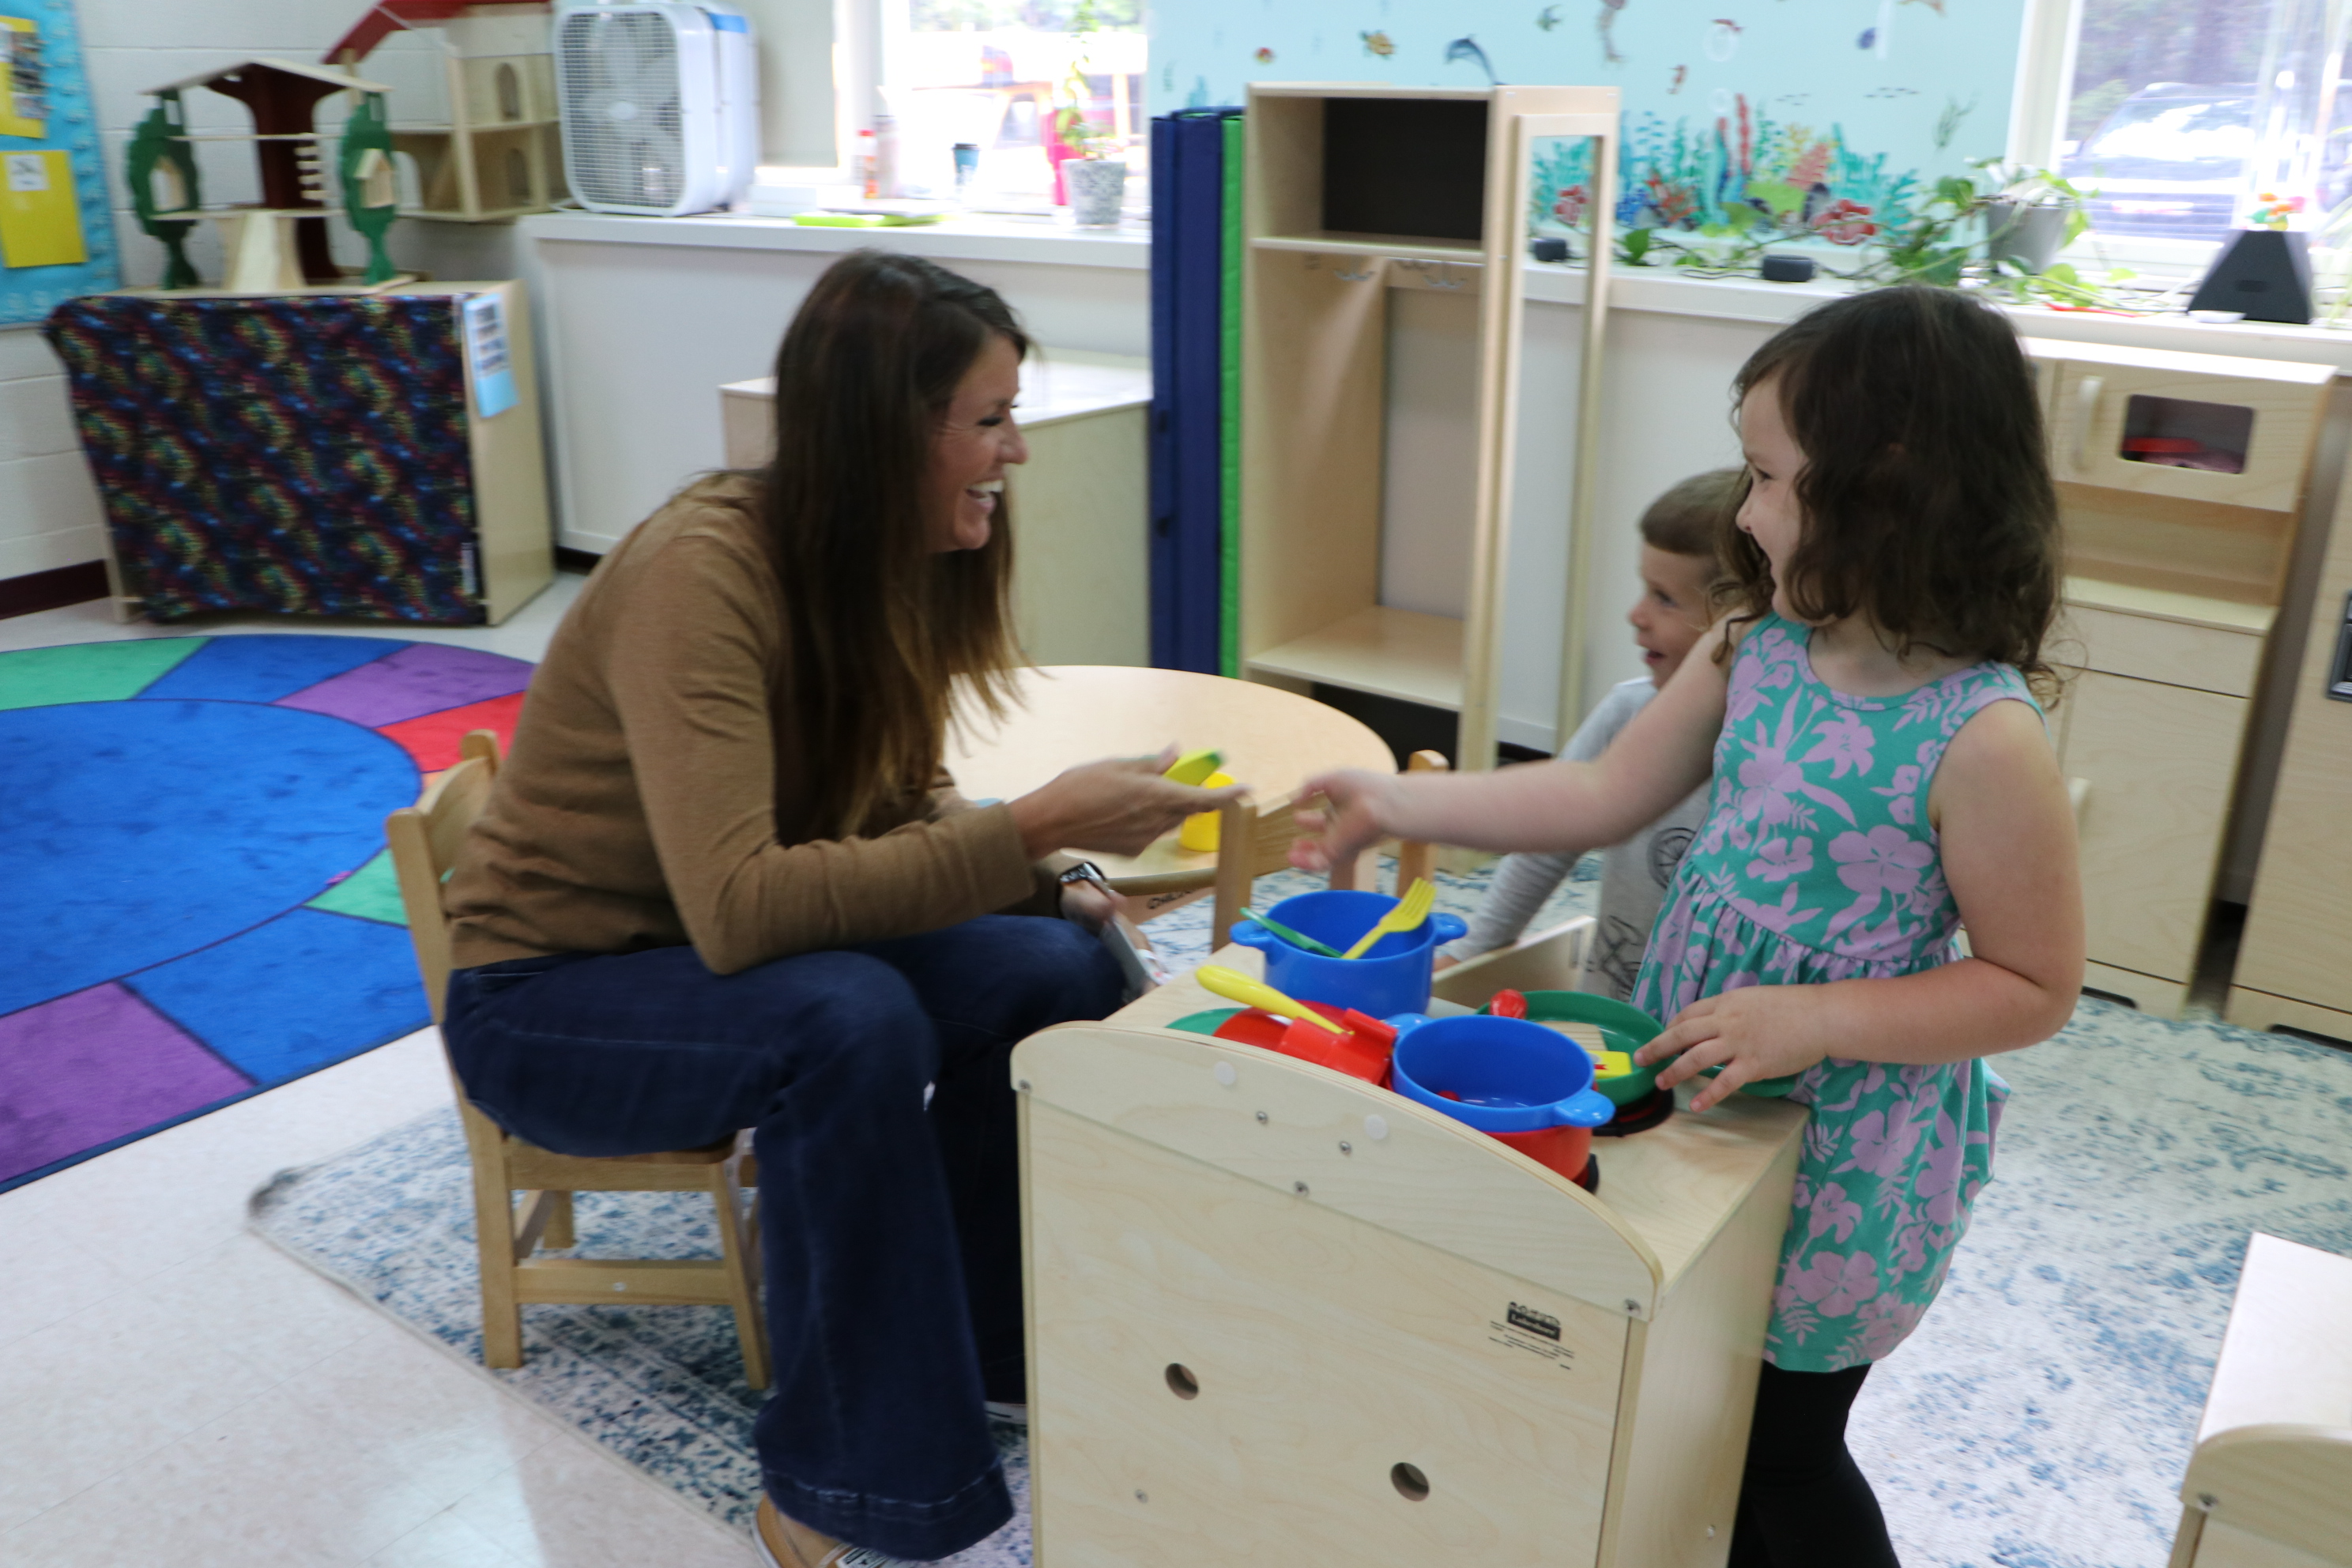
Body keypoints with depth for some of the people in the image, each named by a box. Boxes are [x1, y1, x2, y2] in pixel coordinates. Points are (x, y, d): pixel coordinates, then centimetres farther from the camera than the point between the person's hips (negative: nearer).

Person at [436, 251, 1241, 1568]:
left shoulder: (894, 563, -6)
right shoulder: (699, 573, -30)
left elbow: (901, 803, 3)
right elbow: (740, 907, -39)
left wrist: (1044, 876, -16)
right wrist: (1036, 825, -38)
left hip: (731, 951, 7)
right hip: (553, 993, -7)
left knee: (1059, 967, -15)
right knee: (852, 1020, -35)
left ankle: (994, 1337, 5)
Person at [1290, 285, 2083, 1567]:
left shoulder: (1984, 738, -24)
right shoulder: (1756, 649, -4)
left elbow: (2034, 987, -17)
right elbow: (1606, 796, 3)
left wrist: (1814, 1021, -26)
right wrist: (1396, 804, 0)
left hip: (1843, 1153, -6)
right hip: (1690, 1089, 6)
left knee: (1782, 1443, 13)